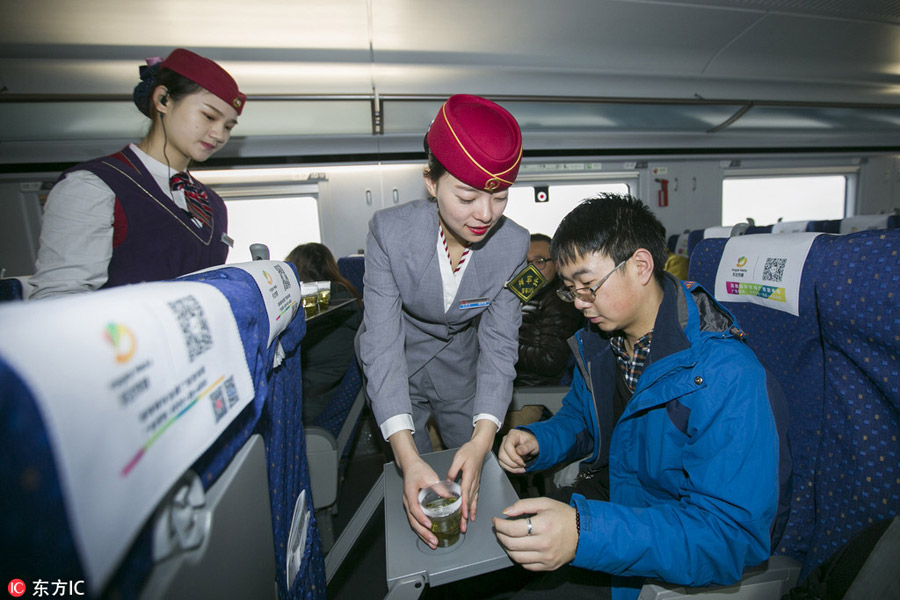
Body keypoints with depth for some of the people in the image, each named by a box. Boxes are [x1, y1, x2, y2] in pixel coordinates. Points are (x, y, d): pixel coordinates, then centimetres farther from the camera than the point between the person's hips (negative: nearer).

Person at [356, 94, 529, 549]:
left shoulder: (513, 244, -21)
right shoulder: (390, 231, -27)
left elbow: (499, 344, -20)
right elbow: (382, 343, -30)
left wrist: (482, 438, -34)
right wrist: (407, 456, -40)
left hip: (461, 370, 2)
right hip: (398, 371, -1)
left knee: (472, 482, 19)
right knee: (411, 490, 13)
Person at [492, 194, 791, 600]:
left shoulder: (724, 376, -29)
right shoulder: (599, 339, -4)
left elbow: (733, 536, -31)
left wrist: (583, 533, -43)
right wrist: (538, 441, -13)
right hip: (611, 492, 6)